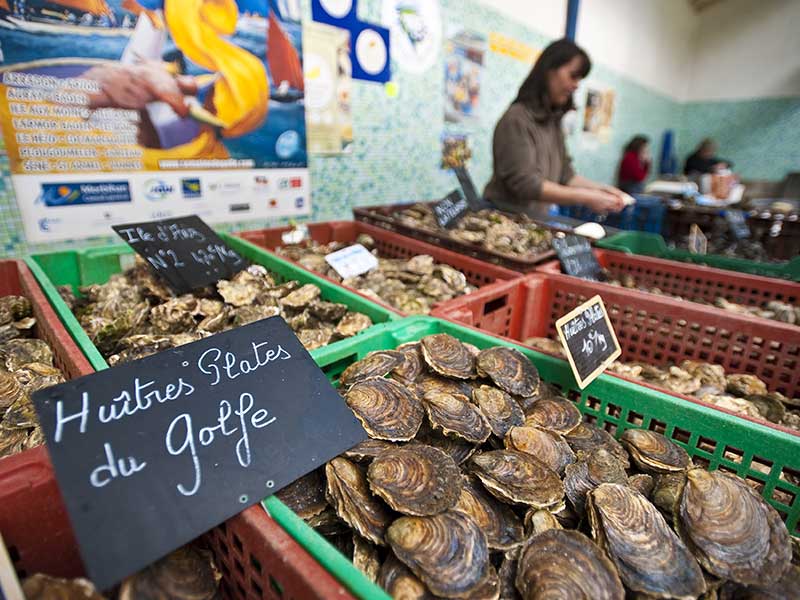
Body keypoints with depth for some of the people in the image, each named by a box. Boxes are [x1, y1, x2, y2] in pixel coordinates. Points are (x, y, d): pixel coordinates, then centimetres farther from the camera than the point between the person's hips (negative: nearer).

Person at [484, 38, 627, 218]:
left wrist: (600, 189, -1)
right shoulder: (517, 118, -11)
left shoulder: (553, 120, 11)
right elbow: (525, 184, -18)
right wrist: (586, 198, -17)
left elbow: (564, 175, 13)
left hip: (536, 219, 7)